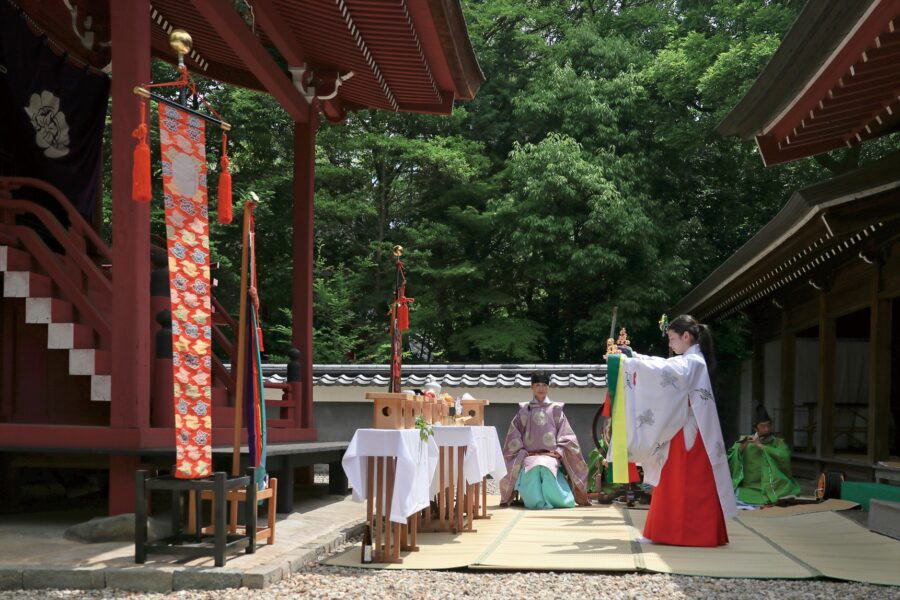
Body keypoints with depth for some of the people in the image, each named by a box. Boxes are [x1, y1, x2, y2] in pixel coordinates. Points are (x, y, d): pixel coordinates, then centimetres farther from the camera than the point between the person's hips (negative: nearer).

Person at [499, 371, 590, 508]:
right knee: (534, 469, -35)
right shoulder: (524, 411, 13)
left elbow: (566, 437, 10)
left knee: (546, 468, -35)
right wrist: (523, 453, -3)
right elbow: (513, 440, 10)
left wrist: (558, 452, -5)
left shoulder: (555, 409, 13)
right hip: (529, 456, 0)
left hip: (551, 456, 0)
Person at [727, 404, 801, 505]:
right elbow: (730, 462, 0)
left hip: (774, 488, 0)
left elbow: (785, 457, -13)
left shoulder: (778, 443, 9)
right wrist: (740, 448, -17)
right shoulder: (745, 442, 9)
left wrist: (761, 446, -15)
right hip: (750, 488, 0)